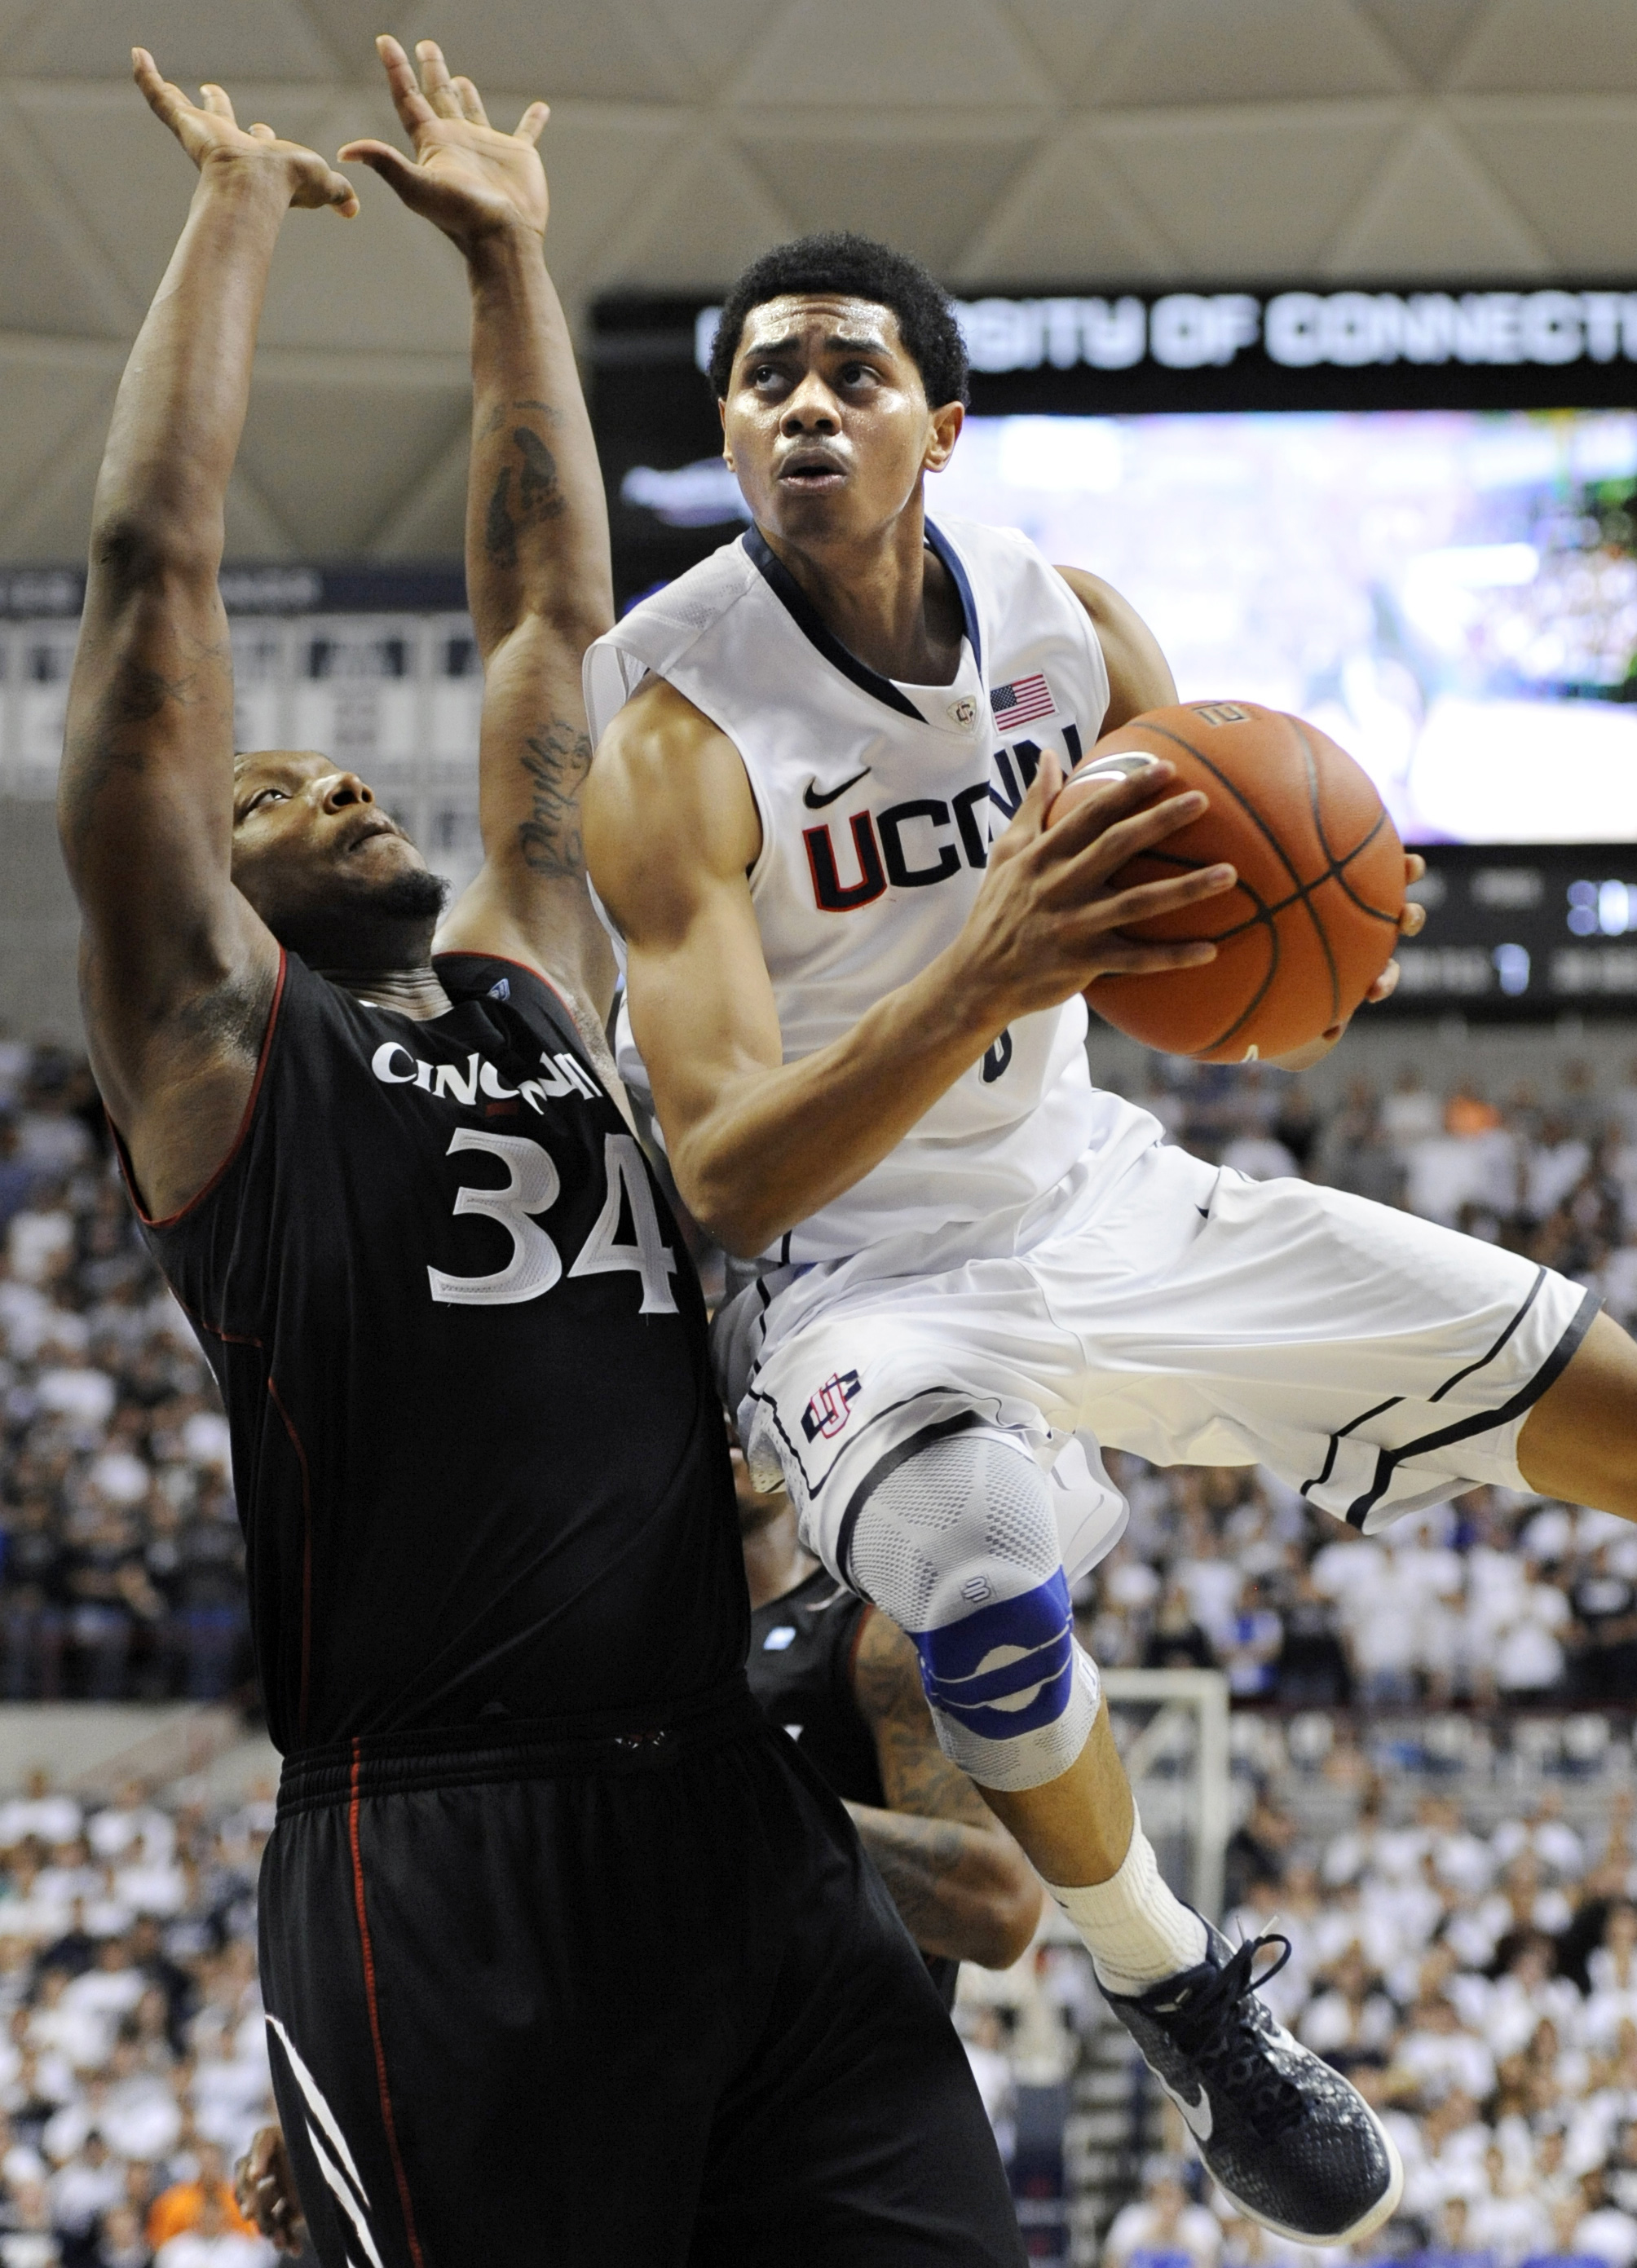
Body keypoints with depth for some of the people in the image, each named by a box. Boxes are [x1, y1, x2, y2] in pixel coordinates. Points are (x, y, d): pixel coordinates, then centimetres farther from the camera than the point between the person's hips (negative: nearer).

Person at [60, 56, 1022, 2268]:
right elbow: (154, 574, 4)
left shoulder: (539, 994, 25)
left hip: (753, 1823, 6)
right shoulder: (215, 1047, 8)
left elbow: (553, 608, 30)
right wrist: (240, 203, 11)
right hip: (447, 1868, -6)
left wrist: (509, 252, 32)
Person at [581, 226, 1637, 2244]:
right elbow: (722, 1176, -29)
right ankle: (1173, 1996, -8)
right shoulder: (678, 734, -20)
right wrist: (989, 970, -43)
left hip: (1090, 1185, 6)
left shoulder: (1068, 624, -4)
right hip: (851, 1263, -6)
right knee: (992, 1593, -37)